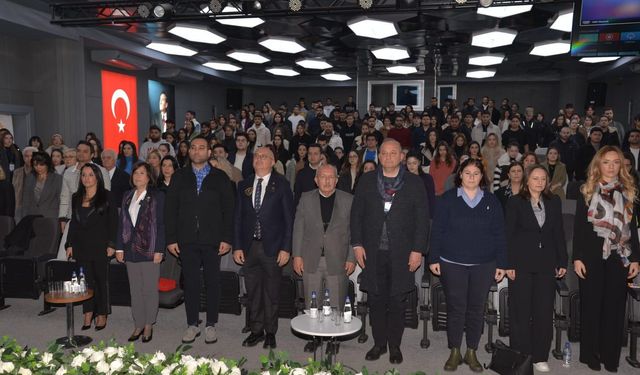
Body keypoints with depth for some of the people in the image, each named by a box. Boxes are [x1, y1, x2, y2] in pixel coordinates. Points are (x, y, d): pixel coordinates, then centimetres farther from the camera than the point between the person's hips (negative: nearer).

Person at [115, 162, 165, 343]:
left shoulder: (157, 196, -3)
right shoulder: (127, 196, 12)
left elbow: (161, 224, -7)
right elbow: (121, 223, 12)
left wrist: (159, 250, -12)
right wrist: (119, 247, 6)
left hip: (149, 249, -5)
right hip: (131, 250, 5)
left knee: (150, 289, 2)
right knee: (135, 290, 10)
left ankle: (148, 325, 15)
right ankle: (138, 325, 20)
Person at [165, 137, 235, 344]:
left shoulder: (220, 177, 4)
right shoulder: (179, 177, 8)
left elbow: (228, 209, 0)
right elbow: (170, 208, 6)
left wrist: (226, 238, -7)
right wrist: (171, 238, -1)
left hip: (212, 240, -1)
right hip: (187, 241, 1)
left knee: (212, 282, 5)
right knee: (190, 283, 7)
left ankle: (210, 325, 19)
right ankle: (192, 324, 20)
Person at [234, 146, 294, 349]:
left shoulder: (281, 184, -1)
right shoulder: (244, 185, 10)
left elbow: (289, 218, -4)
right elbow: (238, 217, 10)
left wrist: (286, 248, -10)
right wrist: (237, 246, 3)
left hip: (272, 247, -3)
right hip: (249, 247, 3)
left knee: (271, 293, 5)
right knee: (253, 292, 10)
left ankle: (270, 333, 19)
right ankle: (256, 331, 23)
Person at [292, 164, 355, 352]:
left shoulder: (348, 200, 1)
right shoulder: (306, 199, 6)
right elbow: (298, 229, 6)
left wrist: (351, 258, -3)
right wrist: (297, 255, 0)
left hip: (337, 261, -1)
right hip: (311, 261, 2)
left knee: (336, 306, 6)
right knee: (312, 306, 10)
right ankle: (314, 337, 25)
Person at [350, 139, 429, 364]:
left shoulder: (415, 183, 1)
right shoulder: (366, 181, 5)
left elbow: (422, 219, -1)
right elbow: (356, 213, 6)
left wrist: (418, 250, -6)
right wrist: (357, 244, -1)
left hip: (401, 253, -1)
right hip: (373, 252, 2)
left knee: (397, 302, 7)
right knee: (376, 300, 10)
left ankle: (394, 346, 23)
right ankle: (379, 343, 25)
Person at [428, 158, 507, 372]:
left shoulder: (491, 201, 6)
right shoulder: (448, 199, 1)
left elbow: (498, 234, 6)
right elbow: (437, 230, 0)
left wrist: (501, 263, 2)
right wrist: (434, 258, -5)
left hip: (483, 265, 2)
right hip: (452, 263, -1)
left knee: (477, 308, 8)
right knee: (456, 307, 3)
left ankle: (471, 353, 23)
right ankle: (455, 352, 18)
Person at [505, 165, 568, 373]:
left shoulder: (554, 202, 9)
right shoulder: (515, 202, -1)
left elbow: (559, 233, 11)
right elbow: (508, 234, -3)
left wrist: (562, 261, 7)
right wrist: (508, 264, -8)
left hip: (546, 264, 3)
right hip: (521, 263, -3)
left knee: (544, 312, 5)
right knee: (521, 311, 4)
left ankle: (540, 357, 17)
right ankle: (519, 355, 15)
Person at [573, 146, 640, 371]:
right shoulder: (587, 191, 0)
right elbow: (578, 227, -1)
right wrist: (577, 257, -7)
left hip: (619, 257, 2)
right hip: (592, 257, -2)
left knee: (615, 306, 5)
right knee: (591, 305, 5)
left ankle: (610, 356, 16)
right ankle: (590, 354, 17)